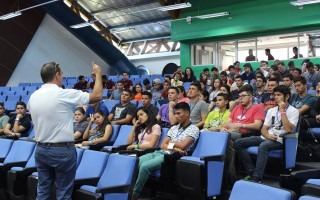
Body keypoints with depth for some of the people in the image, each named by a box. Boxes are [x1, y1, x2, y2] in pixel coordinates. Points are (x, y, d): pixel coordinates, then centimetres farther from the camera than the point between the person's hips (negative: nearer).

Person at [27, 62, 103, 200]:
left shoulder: (33, 96, 2)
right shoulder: (64, 94, -15)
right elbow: (97, 96, -9)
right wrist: (98, 74, 5)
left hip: (40, 149, 6)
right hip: (62, 150, -6)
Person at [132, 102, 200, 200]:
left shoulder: (193, 129, 2)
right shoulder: (173, 128, 21)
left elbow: (182, 145, -12)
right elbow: (163, 145, 11)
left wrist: (170, 142, 7)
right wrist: (174, 148, -9)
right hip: (160, 152, 7)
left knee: (145, 166, -29)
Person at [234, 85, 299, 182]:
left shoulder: (294, 111, 1)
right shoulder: (271, 110, 19)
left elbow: (288, 129, -16)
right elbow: (264, 129, 12)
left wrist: (282, 111, -11)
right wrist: (268, 135, -12)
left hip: (280, 140, -7)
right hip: (266, 138, 7)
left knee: (263, 146, -40)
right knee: (238, 143, -12)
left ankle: (256, 178, -40)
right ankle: (252, 172, -16)